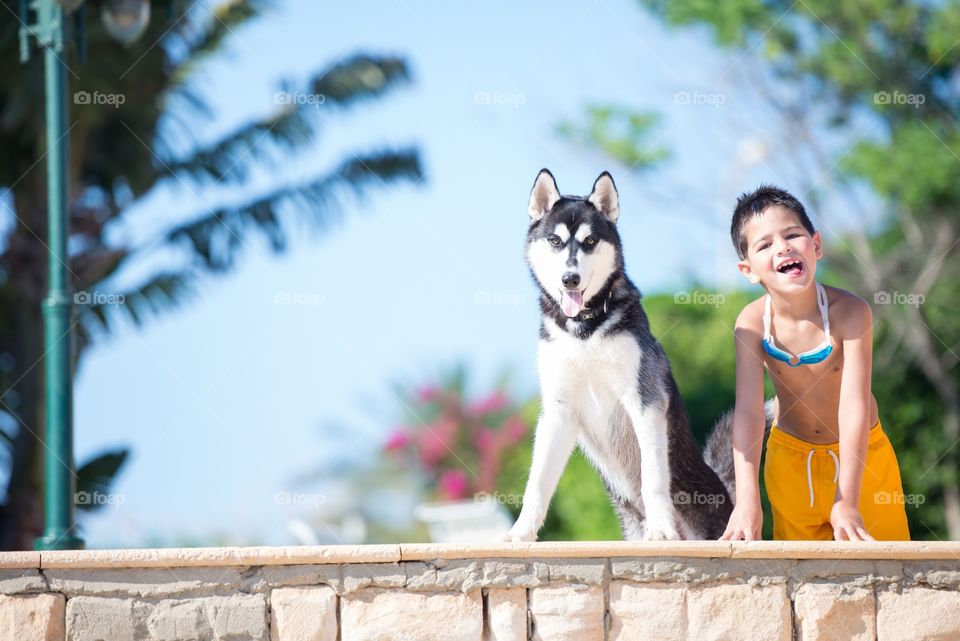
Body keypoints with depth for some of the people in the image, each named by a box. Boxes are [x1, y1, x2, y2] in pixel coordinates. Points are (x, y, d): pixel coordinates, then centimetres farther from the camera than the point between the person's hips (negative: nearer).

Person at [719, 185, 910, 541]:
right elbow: (748, 410, -28)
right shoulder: (752, 323, -22)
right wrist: (747, 500, -40)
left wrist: (847, 501, -39)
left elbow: (854, 407, -33)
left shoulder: (849, 312, -29)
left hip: (859, 451, -2)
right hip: (791, 455, 2)